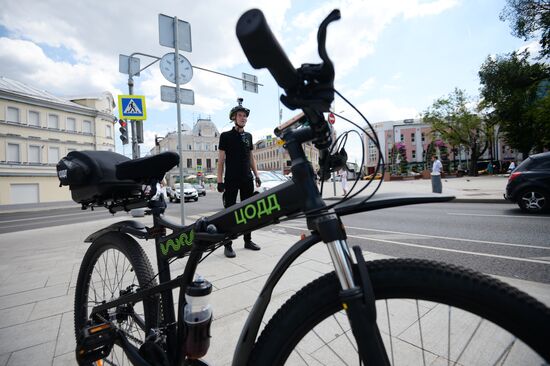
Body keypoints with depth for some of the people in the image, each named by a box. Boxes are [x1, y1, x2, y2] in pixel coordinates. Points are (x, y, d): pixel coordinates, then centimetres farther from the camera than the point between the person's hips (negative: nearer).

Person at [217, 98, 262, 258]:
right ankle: (228, 245, 6)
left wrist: (256, 175, 9)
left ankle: (248, 240, 22)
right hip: (231, 180, -5)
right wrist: (220, 180, -10)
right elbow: (221, 159, -3)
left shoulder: (248, 136, 13)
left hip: (247, 179, 5)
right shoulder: (226, 136, -1)